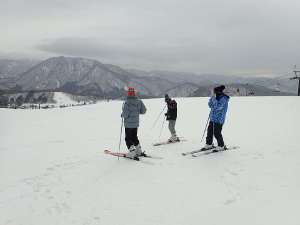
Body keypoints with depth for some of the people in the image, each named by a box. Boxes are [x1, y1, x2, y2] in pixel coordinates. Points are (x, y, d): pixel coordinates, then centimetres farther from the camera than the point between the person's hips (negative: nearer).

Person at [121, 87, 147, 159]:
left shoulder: (127, 102, -20)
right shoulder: (139, 101, -1)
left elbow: (125, 114, -23)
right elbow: (143, 111, 3)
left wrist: (122, 115, 0)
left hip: (128, 124, -6)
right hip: (136, 123, 6)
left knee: (128, 138, 3)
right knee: (134, 137, 22)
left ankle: (132, 153, -4)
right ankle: (139, 151, 28)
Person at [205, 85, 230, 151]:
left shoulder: (223, 99, -15)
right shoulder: (217, 97, 11)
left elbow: (217, 106, -27)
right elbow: (210, 105, 16)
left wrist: (214, 98, -22)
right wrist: (211, 99, 0)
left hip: (219, 120, -8)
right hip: (212, 118, 8)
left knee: (217, 133, -6)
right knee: (210, 131, 11)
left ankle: (221, 146, 10)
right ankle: (209, 144, 25)